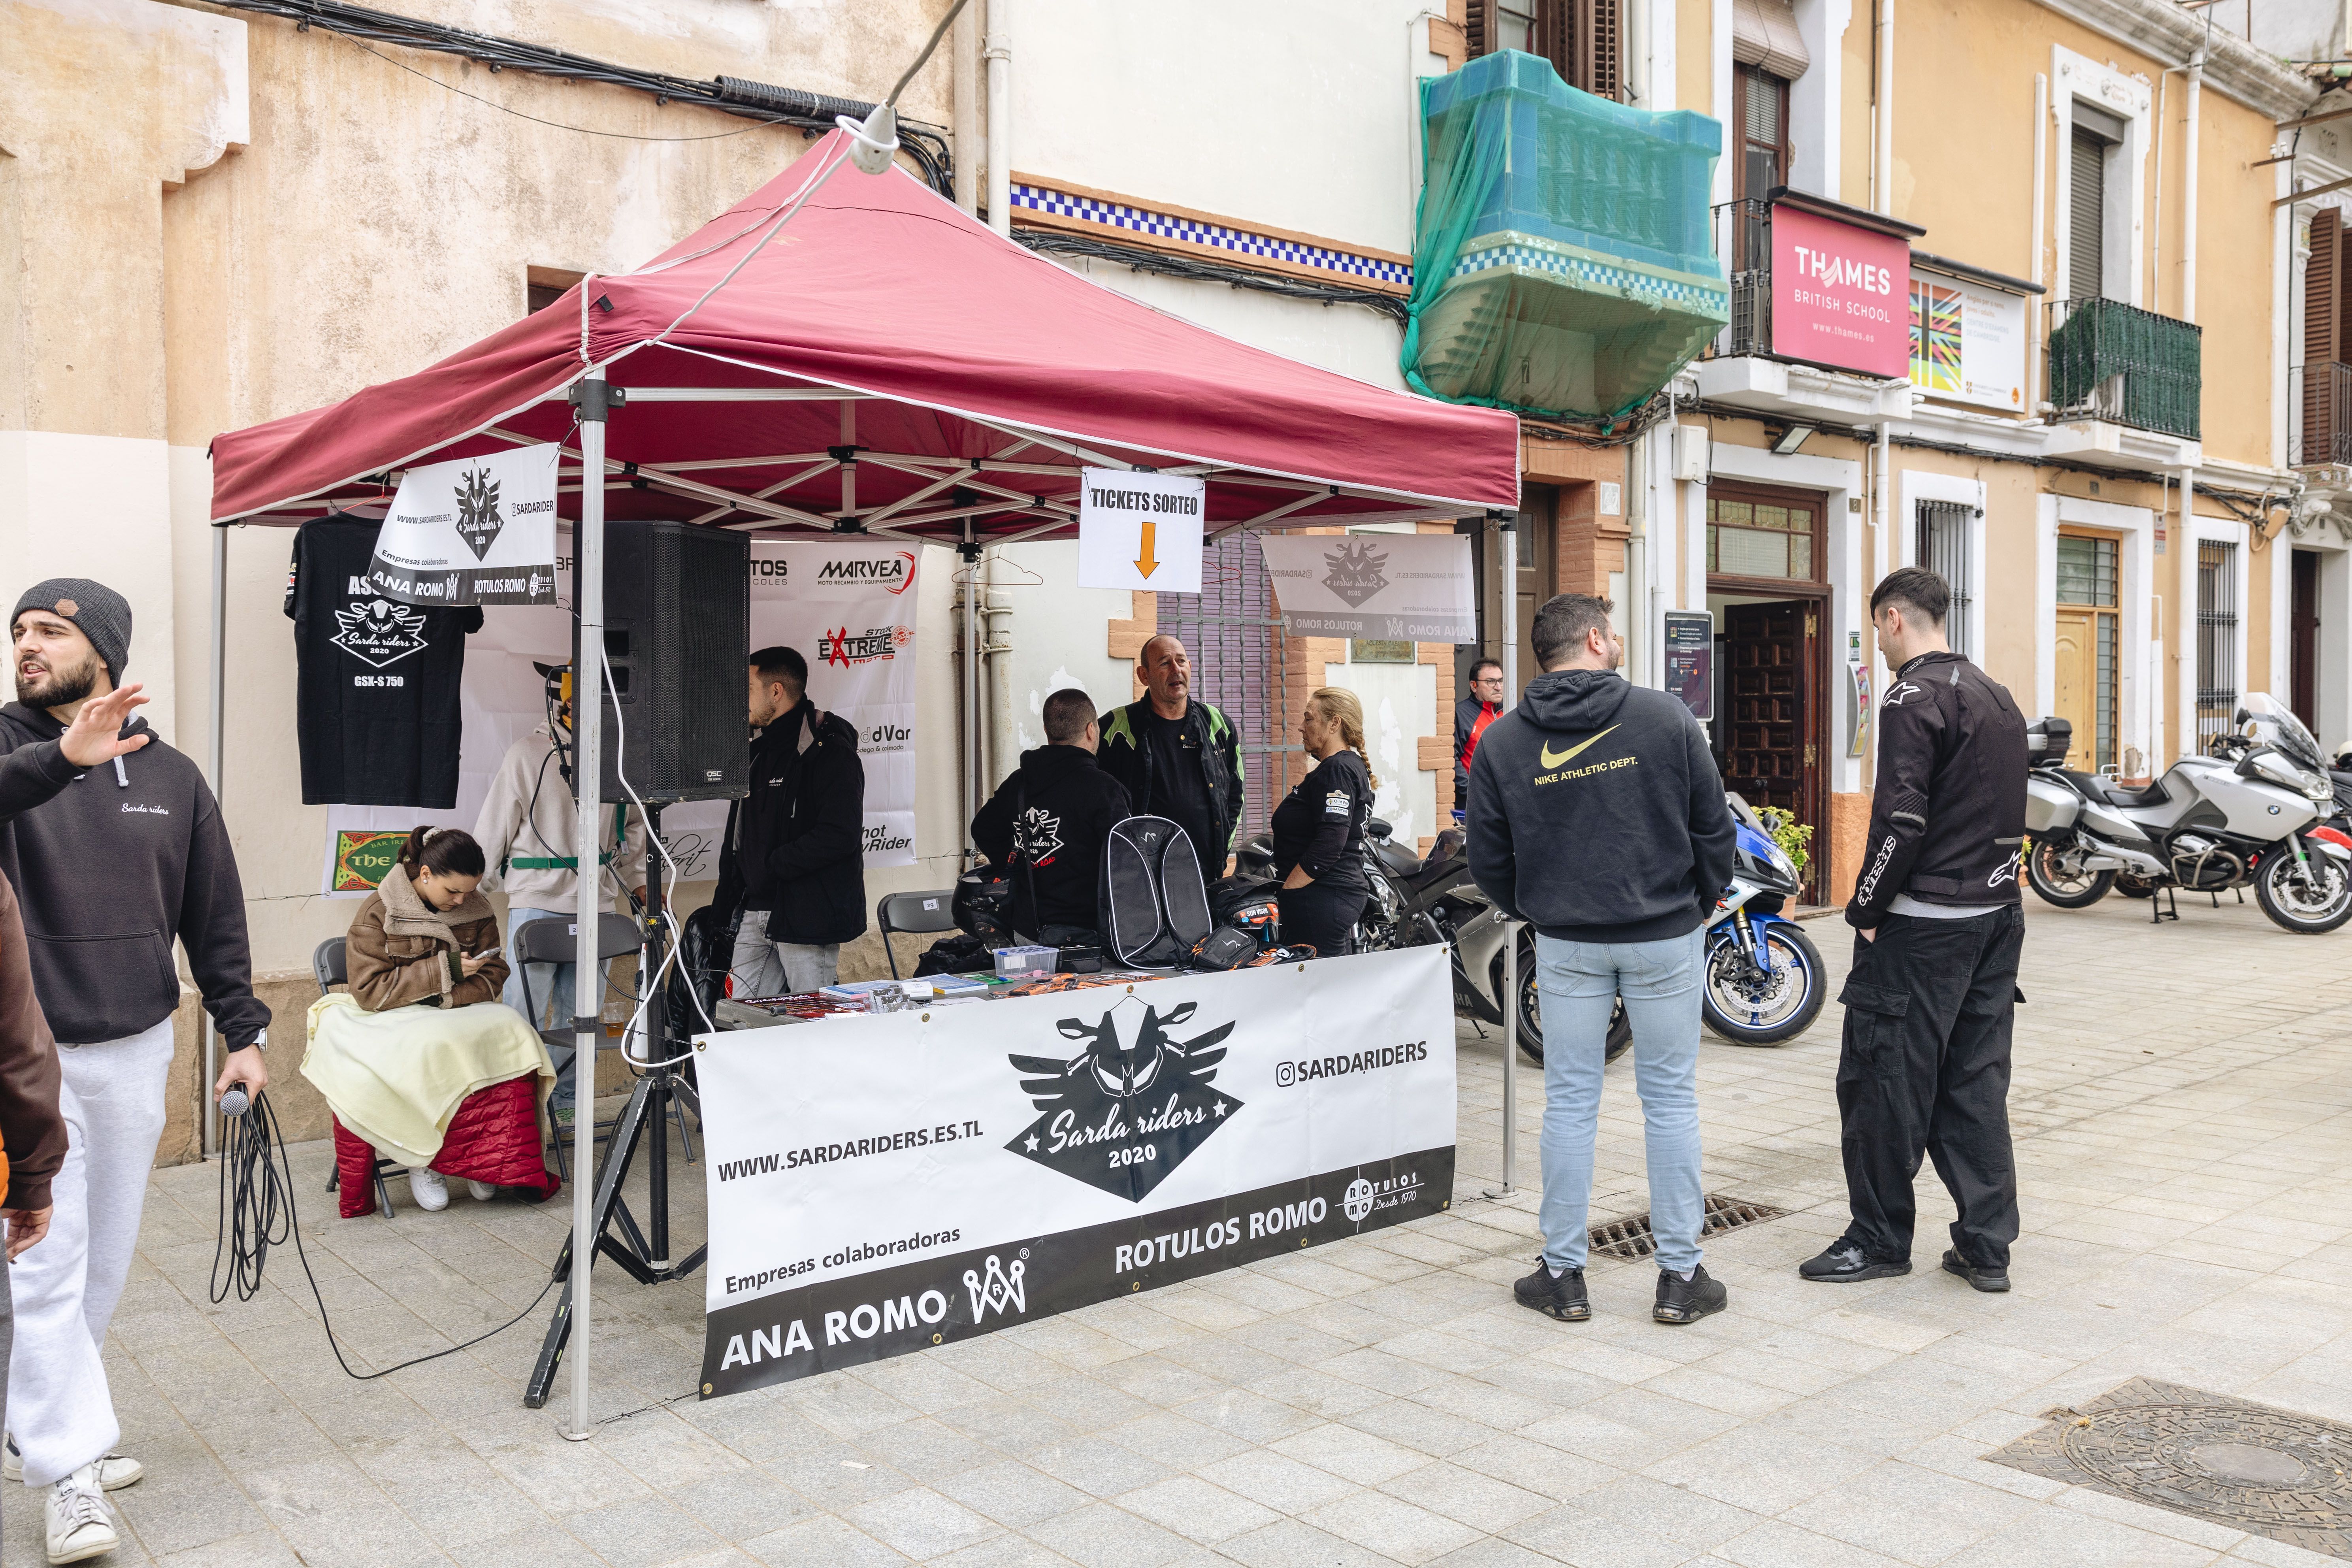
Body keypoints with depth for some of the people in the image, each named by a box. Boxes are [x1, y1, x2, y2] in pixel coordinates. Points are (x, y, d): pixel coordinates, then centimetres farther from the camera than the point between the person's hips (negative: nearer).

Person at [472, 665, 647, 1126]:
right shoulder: (528, 754, -5)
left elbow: (632, 827, 18)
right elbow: (493, 829, -2)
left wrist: (641, 883, 13)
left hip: (594, 906, 4)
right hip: (537, 902, -4)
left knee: (581, 1015, 10)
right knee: (523, 1016, -3)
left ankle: (567, 1104, 22)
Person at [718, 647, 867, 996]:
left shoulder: (830, 752, -11)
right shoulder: (759, 754, 17)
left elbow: (839, 836, -22)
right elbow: (738, 837, 23)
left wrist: (770, 866, -16)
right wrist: (723, 910, 17)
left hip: (808, 915, -8)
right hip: (757, 913, 8)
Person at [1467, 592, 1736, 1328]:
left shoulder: (1501, 741, -2)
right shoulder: (1664, 716, -6)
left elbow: (1488, 861, 2)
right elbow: (1714, 827, -1)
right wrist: (1703, 902, 15)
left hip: (1565, 943, 1)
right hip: (1665, 936, -1)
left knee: (1570, 1102, 9)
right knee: (1671, 1100, 9)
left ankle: (1563, 1274, 15)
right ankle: (1680, 1275, 15)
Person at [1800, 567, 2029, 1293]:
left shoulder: (1915, 696, -13)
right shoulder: (1998, 697, 15)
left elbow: (1901, 818, -20)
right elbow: (2006, 813, 17)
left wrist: (1865, 911, -11)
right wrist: (1987, 891, 16)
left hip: (1923, 924, -9)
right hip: (1998, 914, 9)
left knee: (1882, 1077, 2)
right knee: (1976, 1082, 12)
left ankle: (1880, 1238, 11)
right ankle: (1985, 1245, 15)